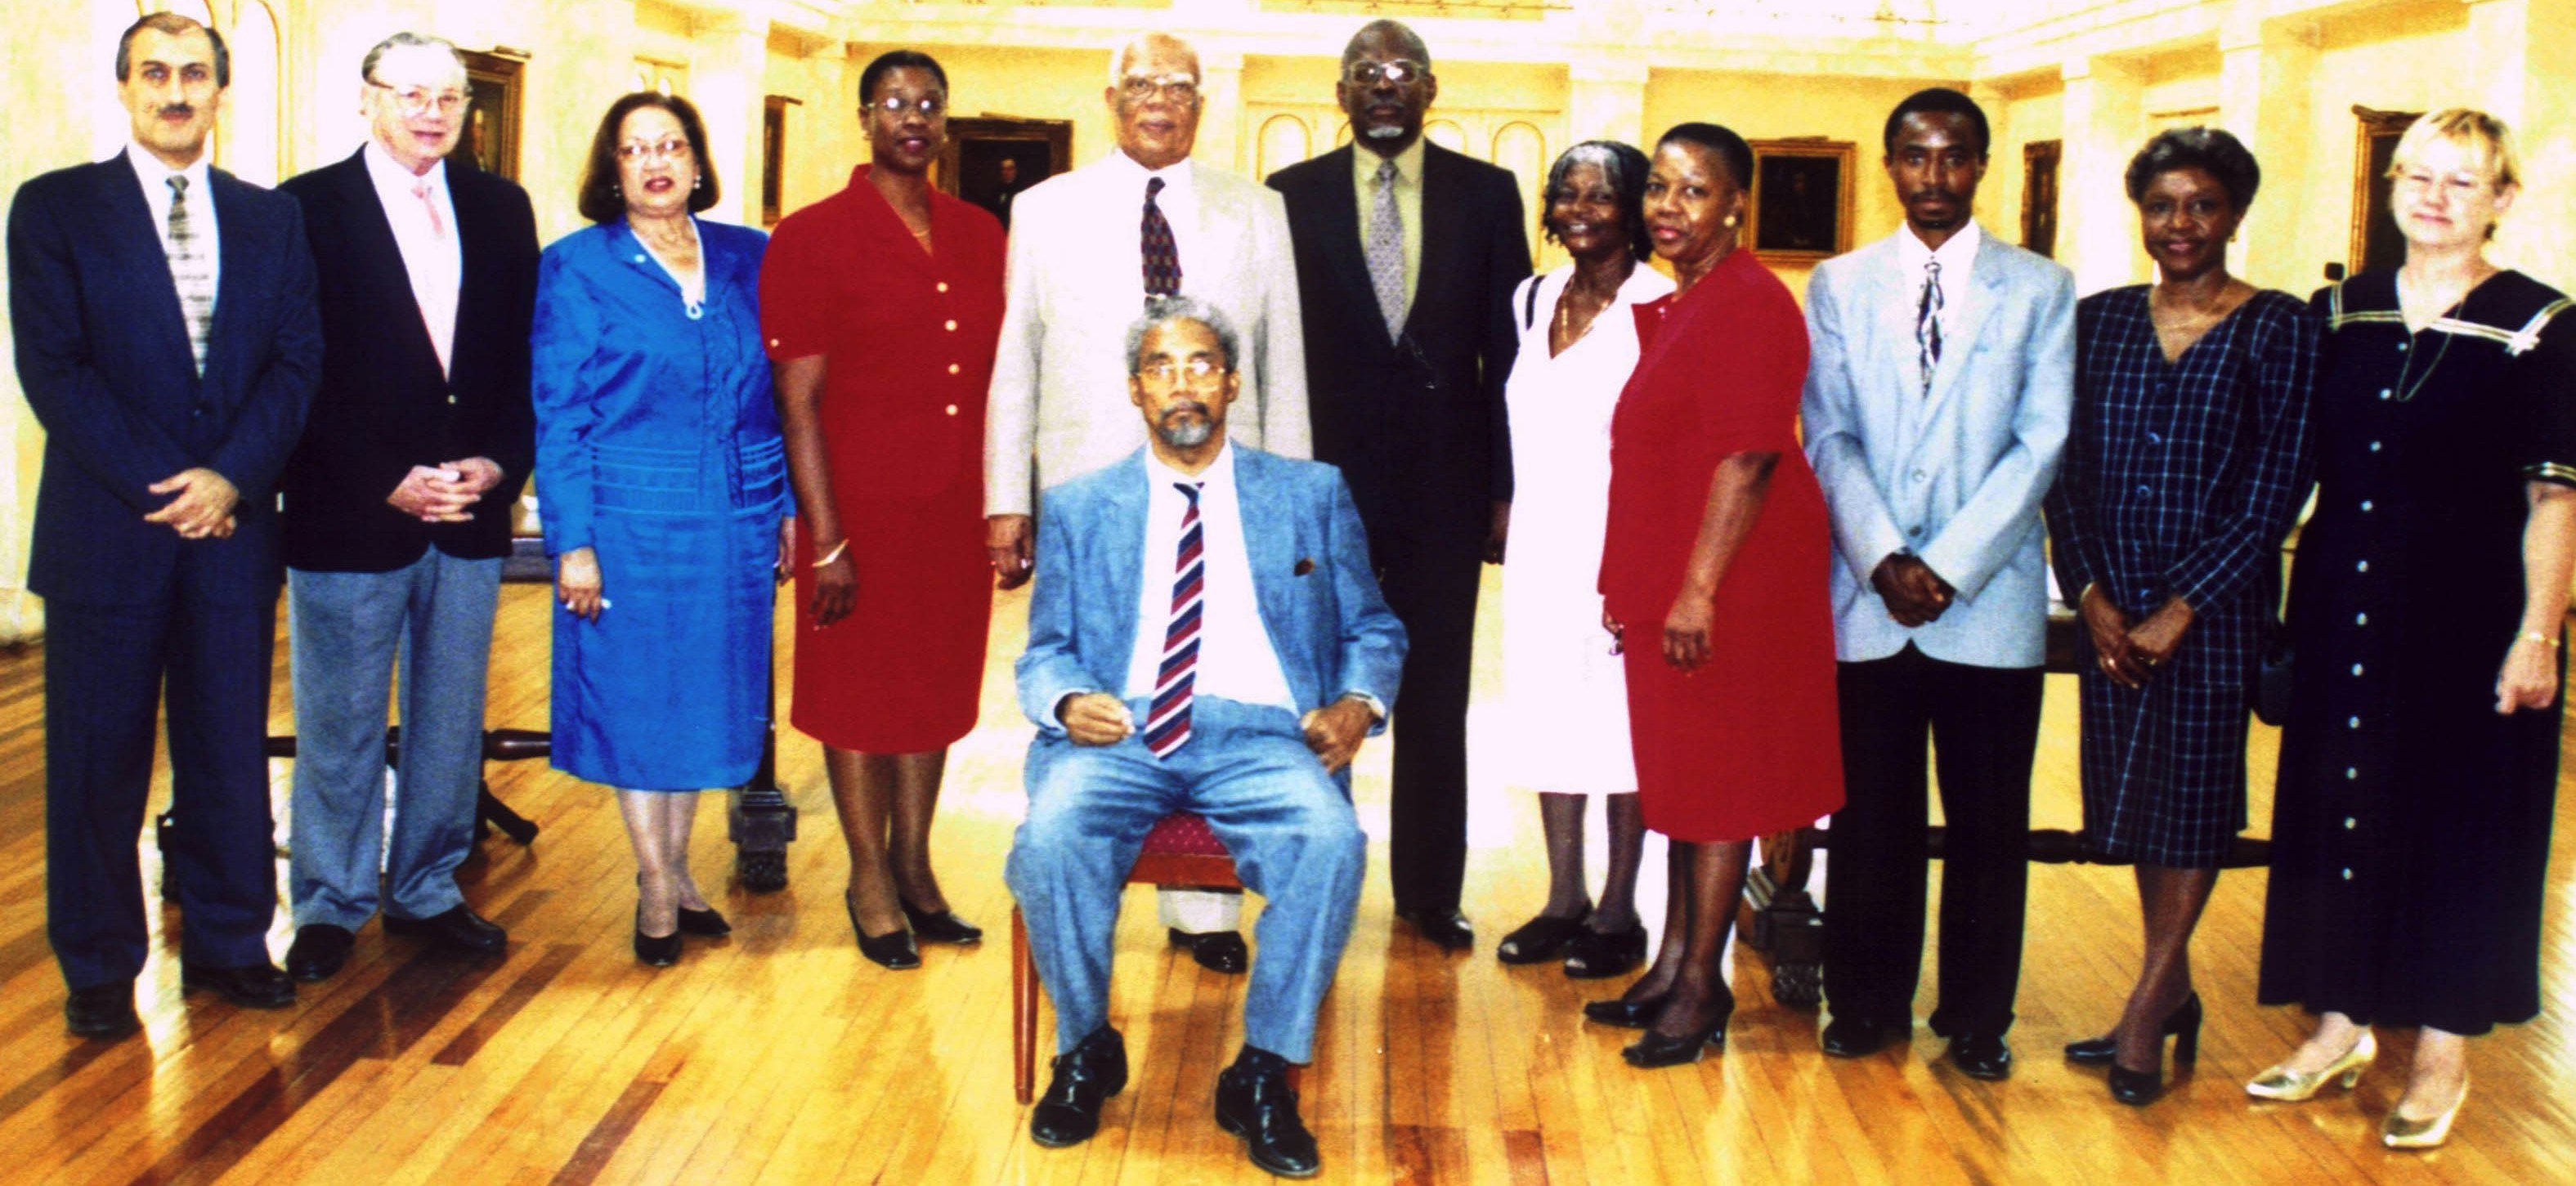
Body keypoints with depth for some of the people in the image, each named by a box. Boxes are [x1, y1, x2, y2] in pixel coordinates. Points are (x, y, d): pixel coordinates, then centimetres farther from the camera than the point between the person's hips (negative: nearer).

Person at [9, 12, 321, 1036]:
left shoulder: (271, 219, 10)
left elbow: (297, 362, 4)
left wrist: (232, 476, -11)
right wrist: (160, 488, -13)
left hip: (235, 527, 3)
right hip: (106, 529, -2)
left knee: (230, 749, 9)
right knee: (97, 758, 5)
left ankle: (228, 941, 22)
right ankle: (99, 968, 17)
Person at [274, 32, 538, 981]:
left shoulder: (502, 210, 9)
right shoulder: (304, 210, -4)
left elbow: (527, 358, 9)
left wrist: (499, 462, -6)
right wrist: (388, 483, -13)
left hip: (473, 512, 4)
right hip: (349, 517, -4)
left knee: (452, 721, 11)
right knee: (341, 725, 7)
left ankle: (427, 891, 25)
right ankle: (330, 906, 21)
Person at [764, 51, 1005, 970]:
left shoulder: (979, 237, 8)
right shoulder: (811, 240, -7)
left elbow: (999, 378, 12)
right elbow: (798, 401, -10)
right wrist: (826, 540, -14)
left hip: (956, 511, 5)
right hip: (862, 513, -5)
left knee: (937, 688, 14)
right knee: (860, 696, 8)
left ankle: (914, 866, 30)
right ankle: (870, 878, 23)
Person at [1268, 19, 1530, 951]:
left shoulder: (1487, 194, 3)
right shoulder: (1291, 196, 2)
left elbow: (1508, 349, 2)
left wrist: (1508, 488, -2)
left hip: (1446, 482, 1)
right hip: (1326, 478, 0)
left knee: (1437, 700, 10)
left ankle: (1430, 892, 23)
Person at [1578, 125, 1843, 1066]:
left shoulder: (1748, 303, -14)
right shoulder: (1674, 307, 15)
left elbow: (1747, 457, -20)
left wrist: (1699, 590, -23)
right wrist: (1629, 584, 17)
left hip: (1728, 586, -9)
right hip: (1668, 585, 9)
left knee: (1716, 779, -2)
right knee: (1683, 775, 14)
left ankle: (1701, 987, 7)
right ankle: (1676, 962, 24)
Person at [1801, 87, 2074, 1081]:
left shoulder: (2040, 290, 4)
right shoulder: (1840, 286, 8)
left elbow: (2040, 445, -3)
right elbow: (1829, 439, 2)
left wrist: (1950, 565, -12)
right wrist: (1884, 561, -11)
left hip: (1990, 598, -1)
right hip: (1866, 597, 1)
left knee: (1989, 821, 6)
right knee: (1870, 814, 7)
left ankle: (1977, 1018, 19)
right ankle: (1867, 1001, 22)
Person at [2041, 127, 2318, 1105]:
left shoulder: (2277, 327, -4)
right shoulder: (2099, 320, 6)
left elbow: (2276, 485, -9)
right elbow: (2068, 468, 5)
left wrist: (2180, 609, -13)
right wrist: (2091, 593, -7)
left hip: (2215, 607, -4)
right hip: (2110, 606, 4)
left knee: (2193, 795, 2)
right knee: (2132, 790, 10)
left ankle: (2146, 1009, 13)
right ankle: (2172, 992, 24)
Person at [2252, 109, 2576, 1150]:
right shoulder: (2341, 312, 7)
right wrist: (2272, 596, 6)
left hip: (2468, 613, -4)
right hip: (2343, 606, 4)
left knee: (2459, 821, 4)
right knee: (2337, 806, 11)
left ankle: (2442, 1054, 16)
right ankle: (2340, 1024, 25)